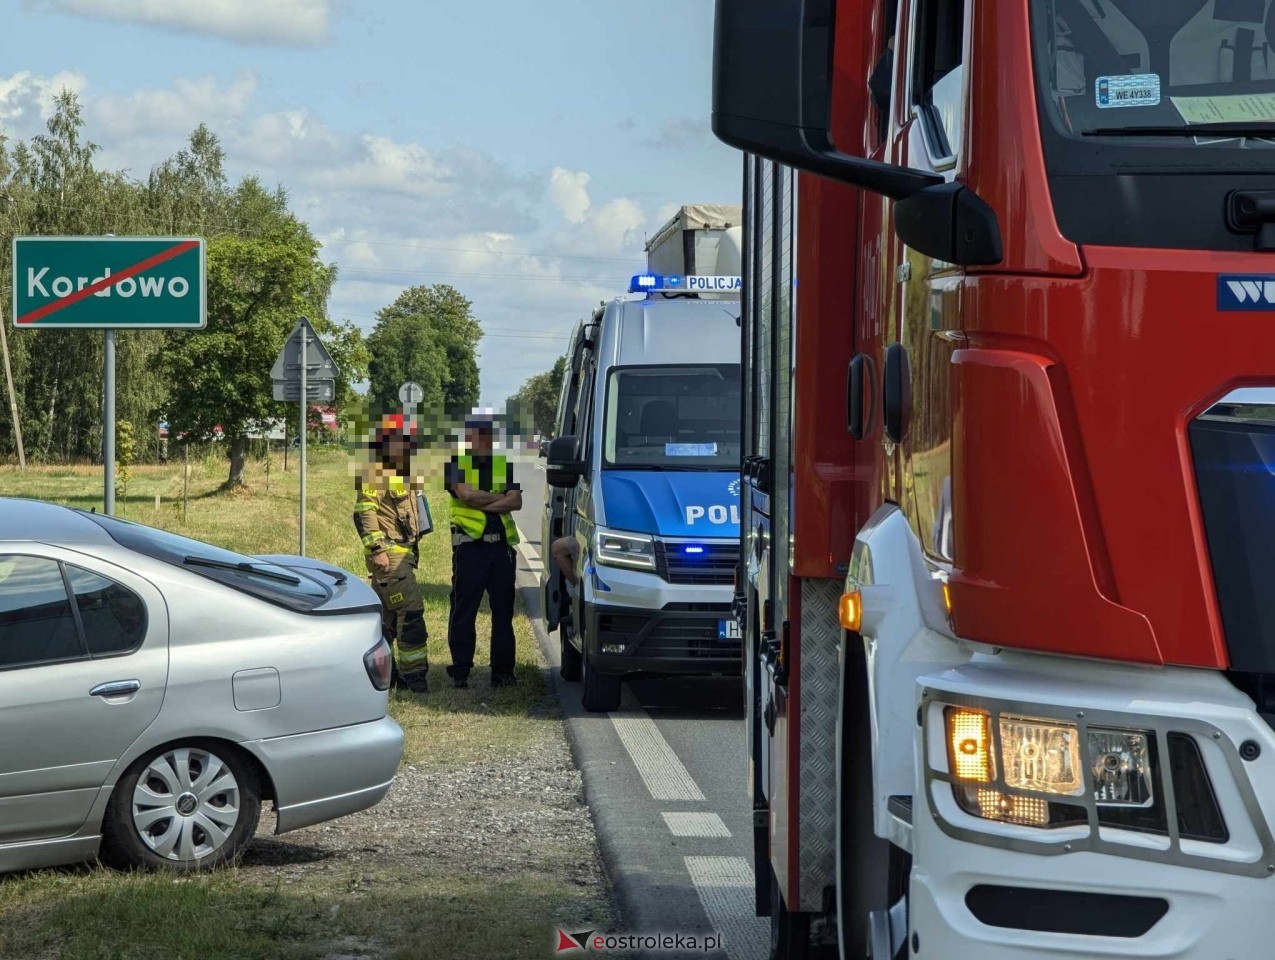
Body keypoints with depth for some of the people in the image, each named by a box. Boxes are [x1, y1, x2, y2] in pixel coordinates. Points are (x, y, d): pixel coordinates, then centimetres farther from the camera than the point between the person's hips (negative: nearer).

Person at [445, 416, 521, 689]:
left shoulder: (504, 466, 14)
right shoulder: (456, 464, 5)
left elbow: (516, 502, 0)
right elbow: (466, 494, -13)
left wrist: (481, 501, -9)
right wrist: (500, 497, -2)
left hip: (502, 543, 3)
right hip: (469, 543, -3)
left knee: (503, 609, 4)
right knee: (463, 609, -3)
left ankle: (503, 669, 10)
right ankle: (460, 670, 2)